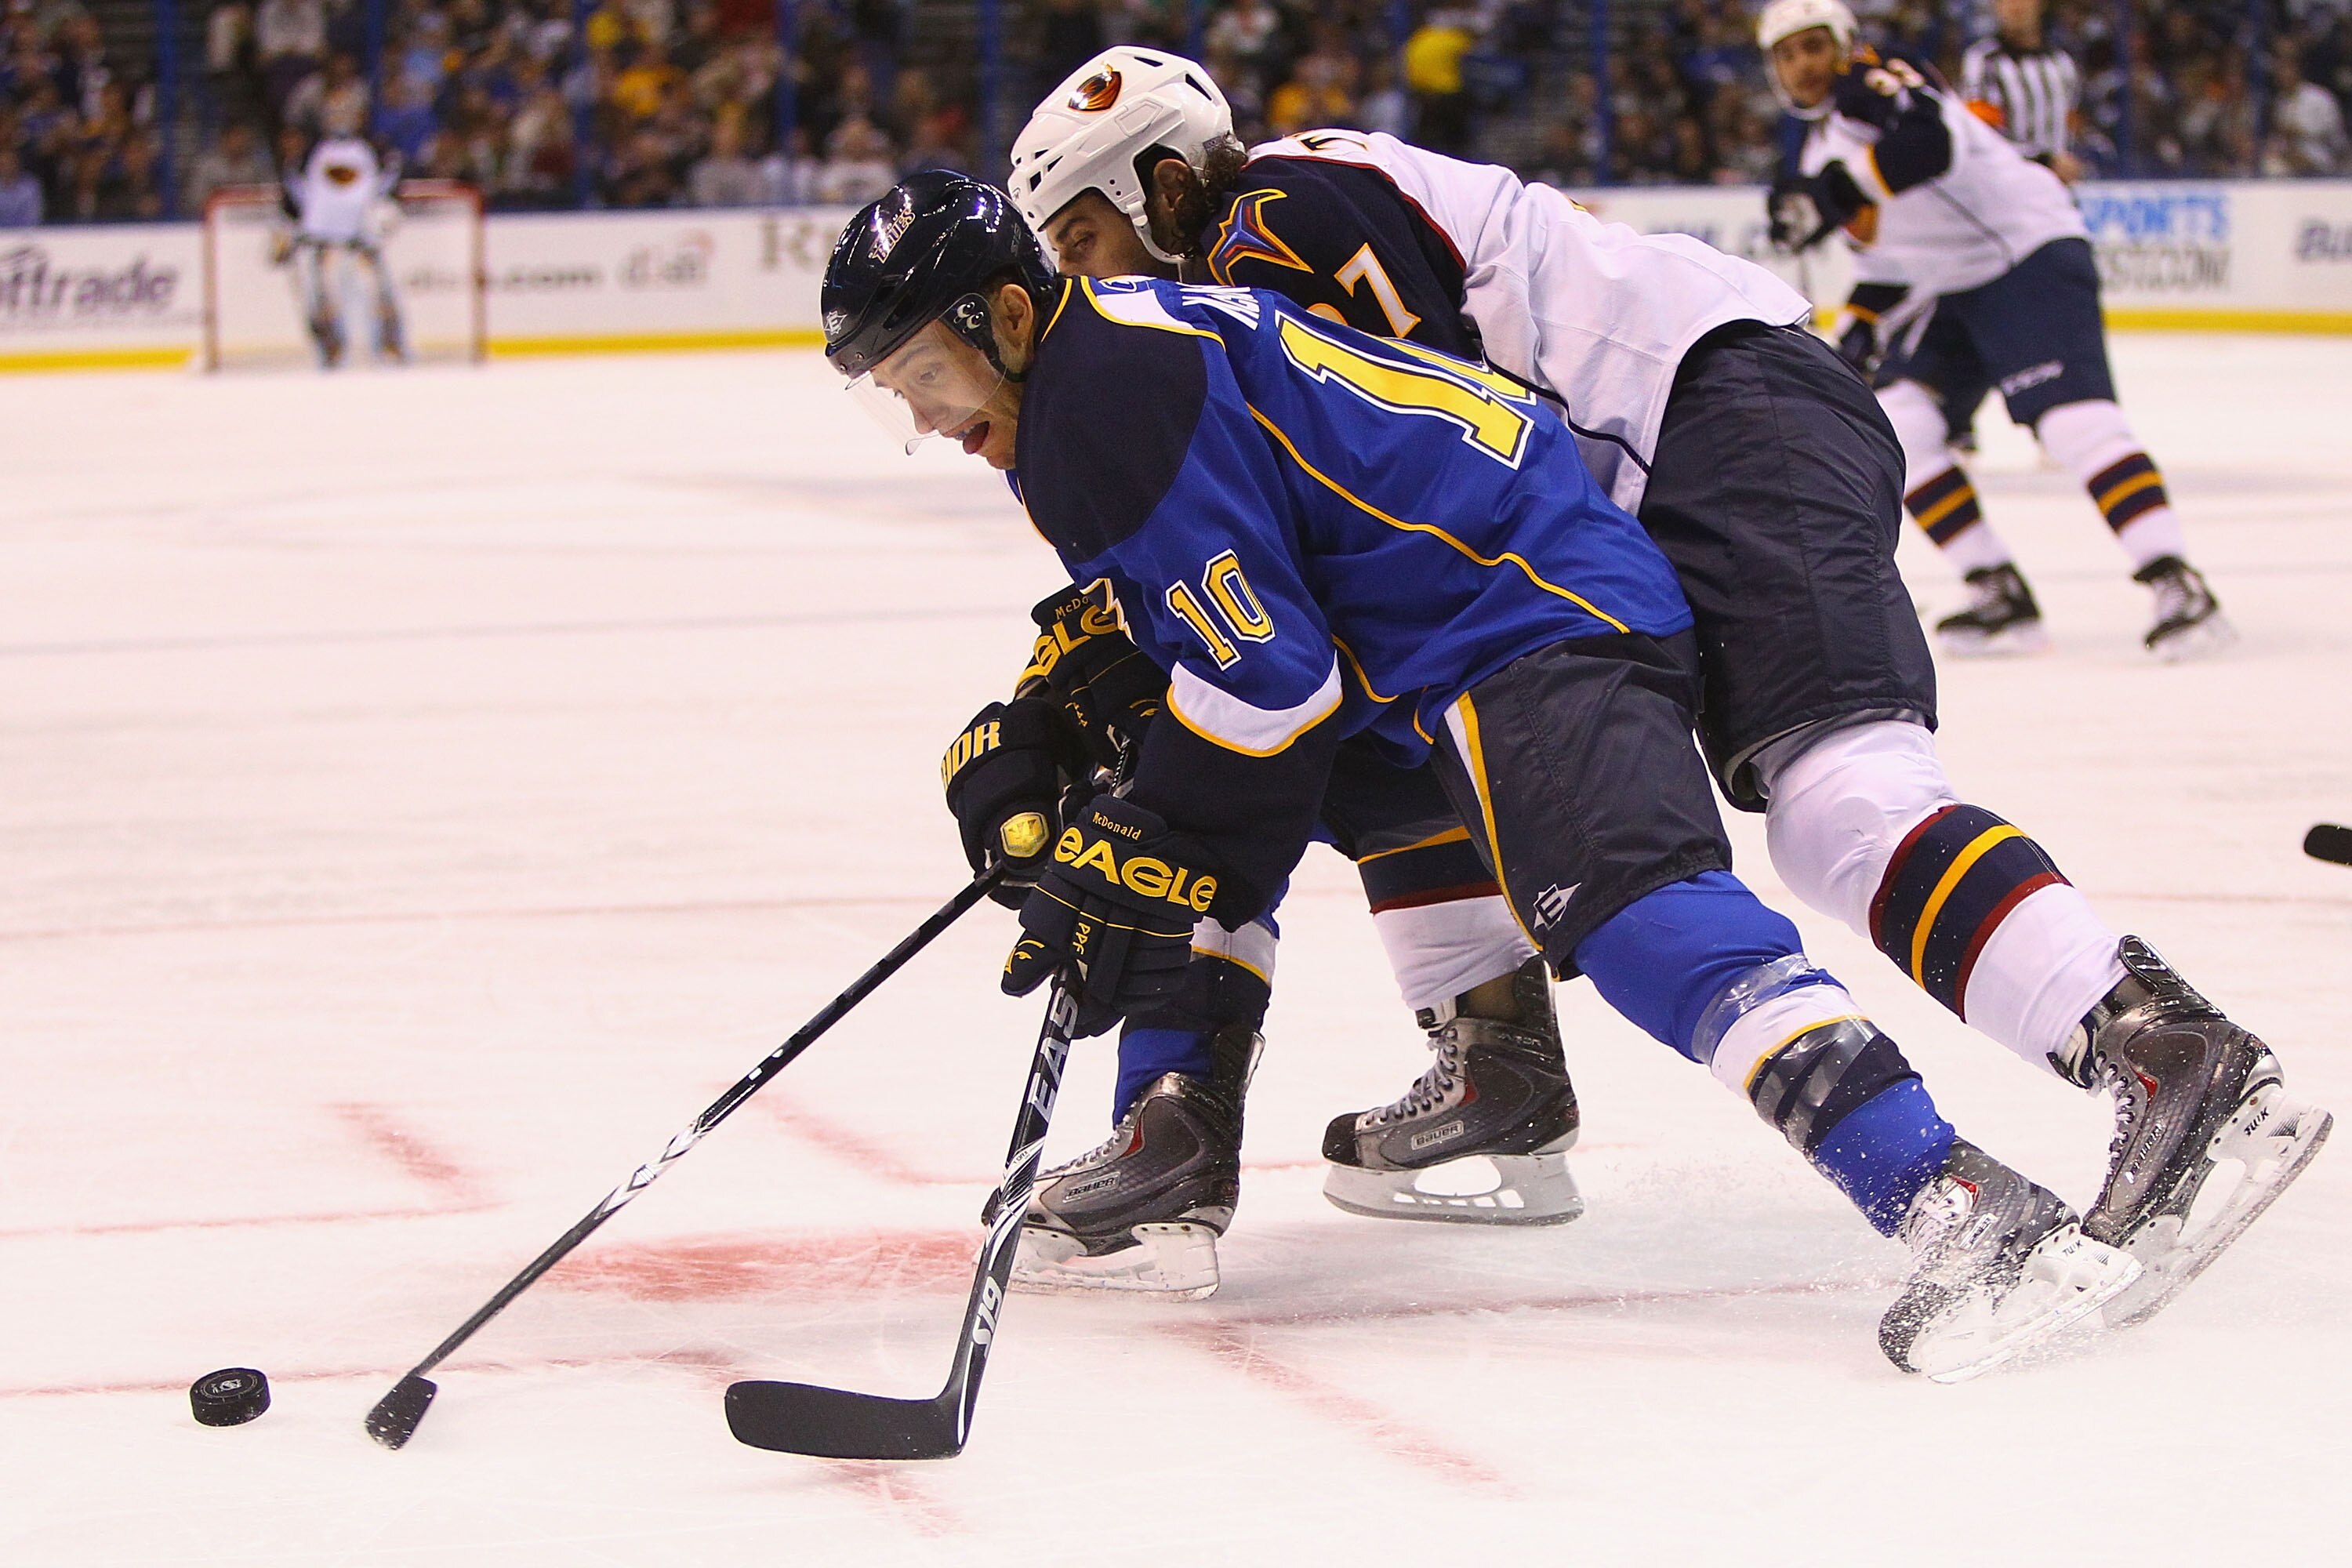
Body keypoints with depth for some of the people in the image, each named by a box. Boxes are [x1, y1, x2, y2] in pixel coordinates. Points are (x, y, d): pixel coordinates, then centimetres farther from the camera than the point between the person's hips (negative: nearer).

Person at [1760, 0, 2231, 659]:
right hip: (1952, 291, 10)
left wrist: (1833, 191, -33)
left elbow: (1930, 141, -32)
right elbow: (1886, 257, 26)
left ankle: (2178, 585, -29)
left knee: (2071, 416, -23)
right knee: (1893, 421, -3)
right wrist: (1857, 331, 11)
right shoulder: (1821, 148, 19)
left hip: (2030, 252, -10)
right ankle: (2002, 597, -2)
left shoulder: (1874, 84, -10)